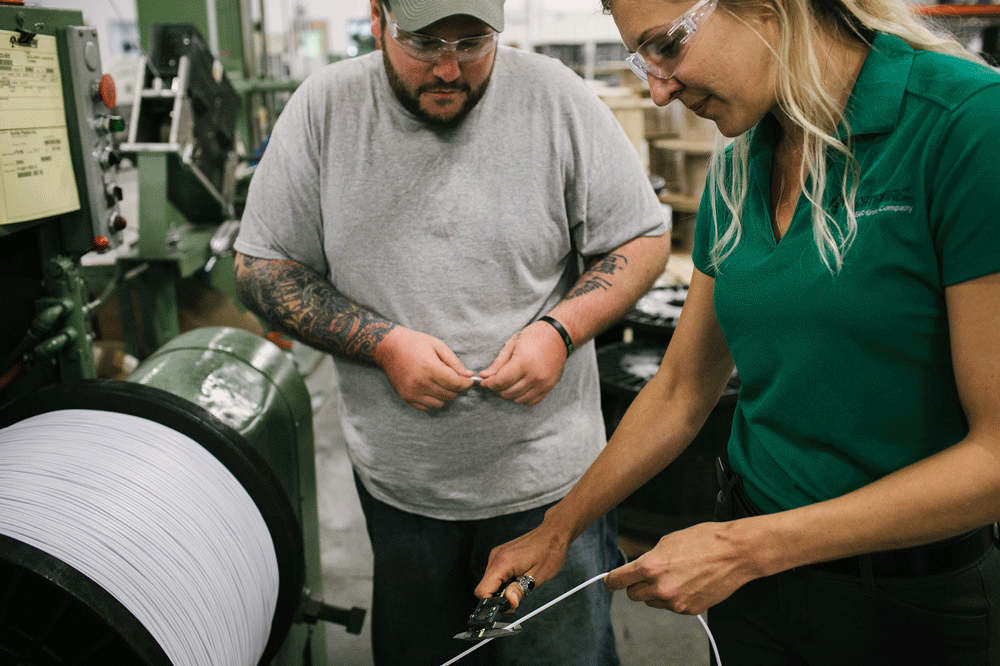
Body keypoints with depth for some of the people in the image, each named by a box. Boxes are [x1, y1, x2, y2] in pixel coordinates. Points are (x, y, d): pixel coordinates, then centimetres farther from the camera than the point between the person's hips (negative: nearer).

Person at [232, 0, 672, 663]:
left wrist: (561, 329, -18)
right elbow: (263, 267, -2)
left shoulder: (554, 97, -9)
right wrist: (384, 344, -15)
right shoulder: (323, 108, -6)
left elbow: (644, 239, -2)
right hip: (397, 484, 2)